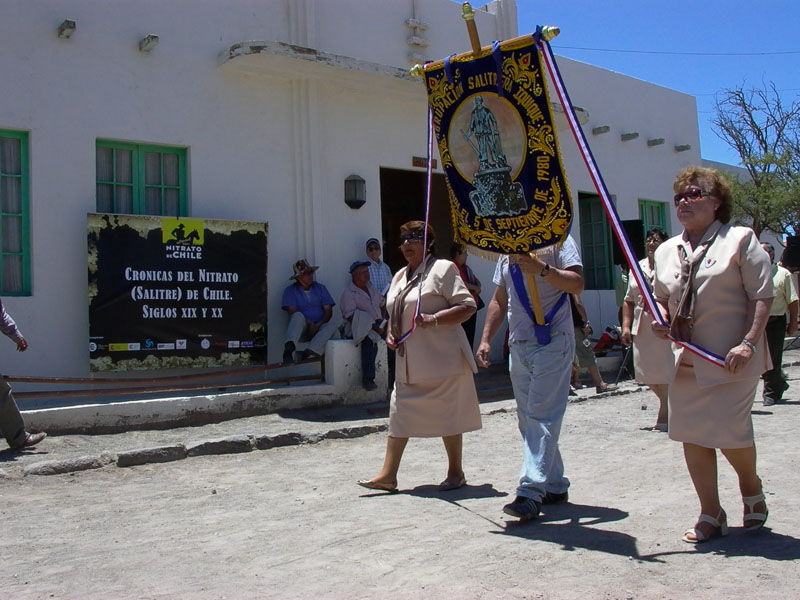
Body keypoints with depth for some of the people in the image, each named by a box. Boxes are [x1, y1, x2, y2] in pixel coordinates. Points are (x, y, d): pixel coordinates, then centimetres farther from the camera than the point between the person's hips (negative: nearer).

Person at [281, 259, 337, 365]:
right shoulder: (290, 291, 6)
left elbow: (328, 310, 4)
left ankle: (308, 353, -45)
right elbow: (292, 311, -9)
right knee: (298, 316, -33)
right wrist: (309, 323, -22)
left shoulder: (320, 288, 14)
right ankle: (289, 350, -52)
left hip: (319, 328, 2)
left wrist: (319, 325, -14)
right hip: (301, 331, -2)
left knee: (332, 325, -29)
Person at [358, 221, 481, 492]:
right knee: (399, 413, 4)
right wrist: (391, 334, 7)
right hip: (408, 362, 7)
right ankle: (388, 474, 9)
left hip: (441, 358, -7)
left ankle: (456, 472, 17)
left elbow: (468, 306, -12)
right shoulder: (399, 276, 17)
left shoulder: (442, 269, -6)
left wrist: (434, 319, -24)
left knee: (448, 415, 3)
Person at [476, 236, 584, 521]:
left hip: (553, 342, -7)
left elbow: (577, 284, -12)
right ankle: (555, 486, 19)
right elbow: (499, 299, 22)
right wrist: (486, 338, 13)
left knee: (542, 416, -13)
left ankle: (531, 492, -17)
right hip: (519, 345, 7)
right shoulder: (507, 251, 19)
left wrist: (543, 269, -25)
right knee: (528, 420, 8)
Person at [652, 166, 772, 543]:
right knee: (690, 434, 3)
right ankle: (711, 514, 17)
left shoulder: (739, 239, -4)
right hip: (686, 360, 5)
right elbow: (661, 296, 23)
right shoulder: (666, 251, 12)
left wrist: (749, 342, -17)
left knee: (729, 431, -6)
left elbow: (762, 295, -7)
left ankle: (752, 490, 28)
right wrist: (660, 317, 0)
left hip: (732, 359, -5)